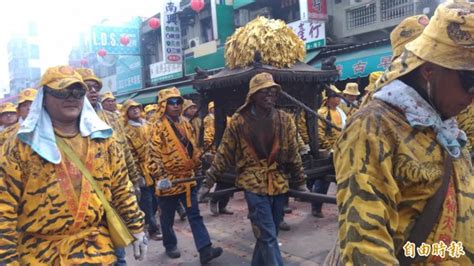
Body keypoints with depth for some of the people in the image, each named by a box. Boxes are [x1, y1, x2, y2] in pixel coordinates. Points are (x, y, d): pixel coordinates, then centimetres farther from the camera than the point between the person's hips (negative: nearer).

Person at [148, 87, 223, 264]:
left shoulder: (186, 125, 9)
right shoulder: (158, 127, -12)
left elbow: (193, 148, 17)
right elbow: (154, 154, -17)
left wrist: (198, 168, 15)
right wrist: (160, 176, -24)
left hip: (187, 178, 5)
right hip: (168, 180, -5)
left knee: (195, 215, 2)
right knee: (167, 217, 12)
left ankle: (205, 249, 1)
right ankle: (170, 245, 32)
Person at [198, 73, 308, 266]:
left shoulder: (284, 120, 3)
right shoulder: (238, 121, -6)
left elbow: (293, 154, 11)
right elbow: (224, 154, 0)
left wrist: (299, 181, 16)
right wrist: (209, 182, 1)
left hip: (279, 184, 4)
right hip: (254, 184, -4)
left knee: (269, 235, 14)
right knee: (268, 237, -6)